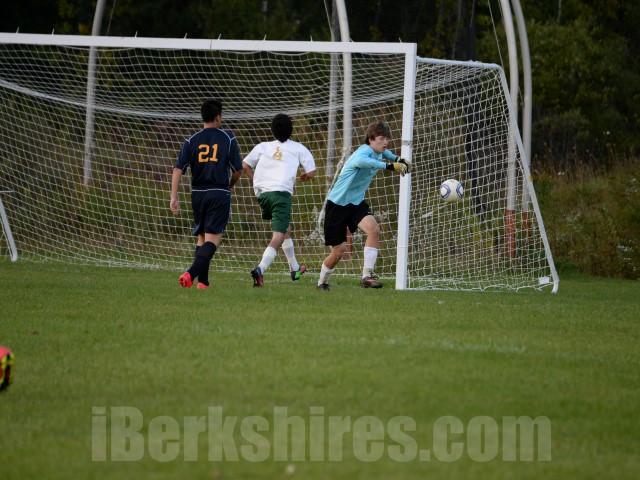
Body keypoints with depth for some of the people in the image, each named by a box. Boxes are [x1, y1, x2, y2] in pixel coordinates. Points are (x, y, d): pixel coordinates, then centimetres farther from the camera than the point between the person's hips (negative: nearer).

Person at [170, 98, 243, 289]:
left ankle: (202, 280, 14)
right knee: (212, 238, -7)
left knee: (201, 237, 17)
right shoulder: (228, 139, -2)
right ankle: (191, 273, -27)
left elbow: (178, 169, -4)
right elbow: (238, 169, -1)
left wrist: (174, 197, -5)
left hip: (198, 193, 3)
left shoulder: (192, 141, 4)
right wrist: (230, 186, 20)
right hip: (219, 193, -3)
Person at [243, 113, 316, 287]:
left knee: (286, 229, 26)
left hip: (262, 193, 5)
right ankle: (261, 269, -35)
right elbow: (311, 172, 5)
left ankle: (295, 269, 36)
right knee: (278, 236, -12)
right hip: (281, 193, -5)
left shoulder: (263, 147, 18)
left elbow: (245, 165, 15)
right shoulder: (298, 148, 10)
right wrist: (304, 177, 28)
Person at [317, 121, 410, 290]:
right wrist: (388, 165, -57)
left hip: (356, 203, 7)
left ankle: (367, 275, -20)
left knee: (374, 229, -22)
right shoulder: (365, 151, -24)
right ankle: (322, 281, 27)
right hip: (337, 204, -7)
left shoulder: (377, 152, 3)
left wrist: (398, 160, 16)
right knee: (338, 250, -1)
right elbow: (360, 161, -52)